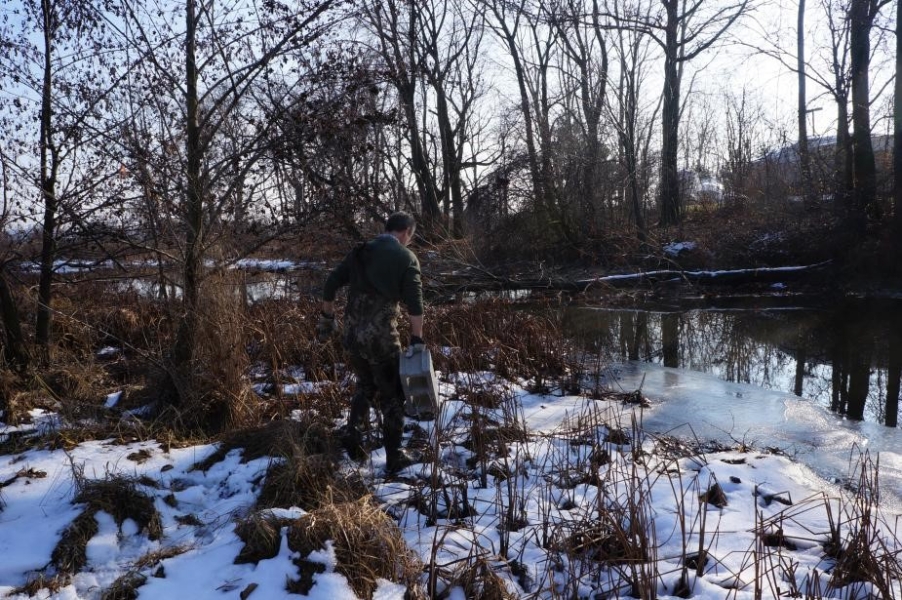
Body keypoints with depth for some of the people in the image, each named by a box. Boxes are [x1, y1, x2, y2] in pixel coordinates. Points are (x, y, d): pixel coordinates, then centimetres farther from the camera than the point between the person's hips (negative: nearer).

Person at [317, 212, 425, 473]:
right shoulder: (406, 257, -4)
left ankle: (352, 432, 14)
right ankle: (394, 457, 15)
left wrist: (327, 317, 20)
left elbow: (330, 285, 10)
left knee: (366, 385, 27)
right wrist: (417, 341, -11)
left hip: (351, 334, 5)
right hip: (381, 337, -5)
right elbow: (414, 303, -12)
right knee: (391, 395, 9)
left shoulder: (359, 252, 11)